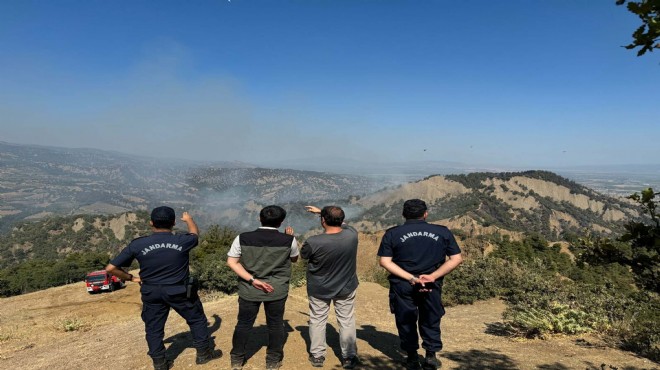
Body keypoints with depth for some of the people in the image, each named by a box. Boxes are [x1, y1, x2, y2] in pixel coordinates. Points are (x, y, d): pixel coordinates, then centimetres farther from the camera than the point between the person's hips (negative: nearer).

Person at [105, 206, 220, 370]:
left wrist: (131, 278, 7)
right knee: (197, 319, 18)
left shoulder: (138, 244, -13)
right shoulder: (182, 241, -15)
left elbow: (111, 268, -8)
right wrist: (189, 219, 30)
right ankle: (204, 353, 29)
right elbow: (195, 233, 10)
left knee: (153, 328, 19)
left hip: (151, 293, 2)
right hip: (180, 292, -1)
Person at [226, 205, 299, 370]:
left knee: (244, 324, 18)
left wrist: (252, 280, -14)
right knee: (276, 325, 17)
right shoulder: (288, 240, -9)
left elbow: (231, 262, -10)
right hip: (277, 290, -1)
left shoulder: (243, 238, -8)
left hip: (249, 290, 1)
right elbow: (294, 258, 8)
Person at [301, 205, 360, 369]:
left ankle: (317, 356, 30)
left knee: (317, 320, 18)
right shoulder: (352, 234, -21)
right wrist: (320, 211, 13)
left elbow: (302, 255, -6)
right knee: (347, 321, 16)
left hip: (319, 289, -1)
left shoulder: (313, 242, -29)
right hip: (346, 287, 2)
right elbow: (342, 223, 3)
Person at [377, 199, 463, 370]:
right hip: (432, 285, 1)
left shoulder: (392, 234, -5)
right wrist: (433, 276, -12)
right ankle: (431, 356, 25)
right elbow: (457, 258, -5)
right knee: (430, 321, 21)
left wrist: (411, 278, -16)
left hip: (402, 285, 0)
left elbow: (385, 261, -12)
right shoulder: (442, 232, -1)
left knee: (406, 321, 17)